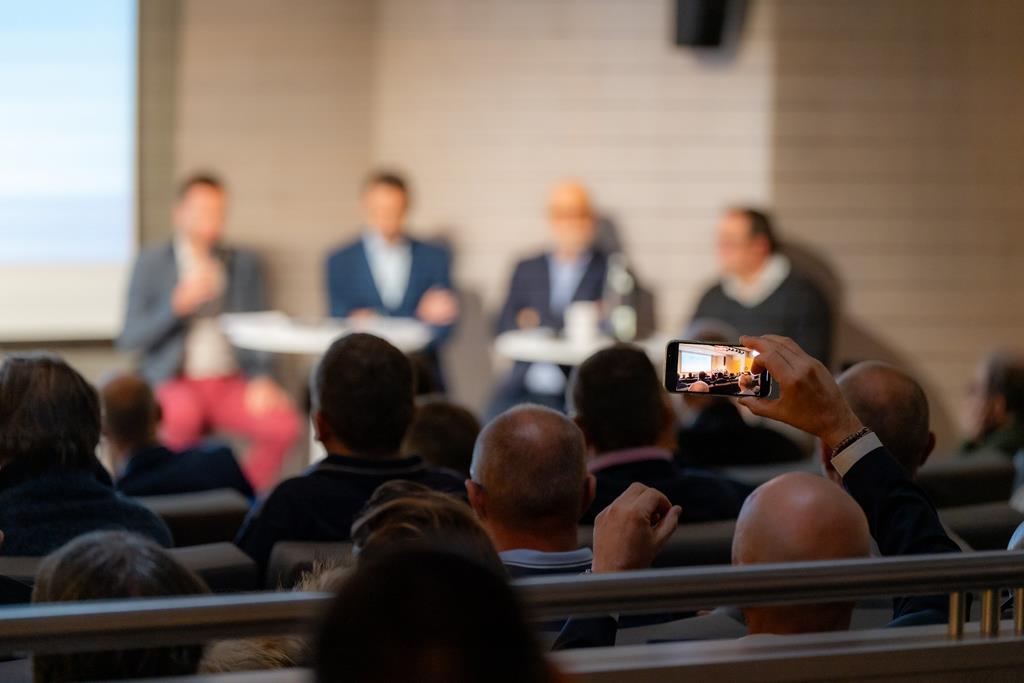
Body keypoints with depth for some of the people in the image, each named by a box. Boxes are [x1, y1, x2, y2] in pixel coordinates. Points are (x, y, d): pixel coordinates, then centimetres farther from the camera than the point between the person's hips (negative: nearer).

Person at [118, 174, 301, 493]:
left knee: (285, 426, -26)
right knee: (183, 417, -39)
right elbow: (129, 339, 0)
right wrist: (178, 306, -14)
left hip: (232, 382, 3)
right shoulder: (151, 262, 4)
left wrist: (261, 379, -7)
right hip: (174, 382, -3)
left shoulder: (244, 264, 13)